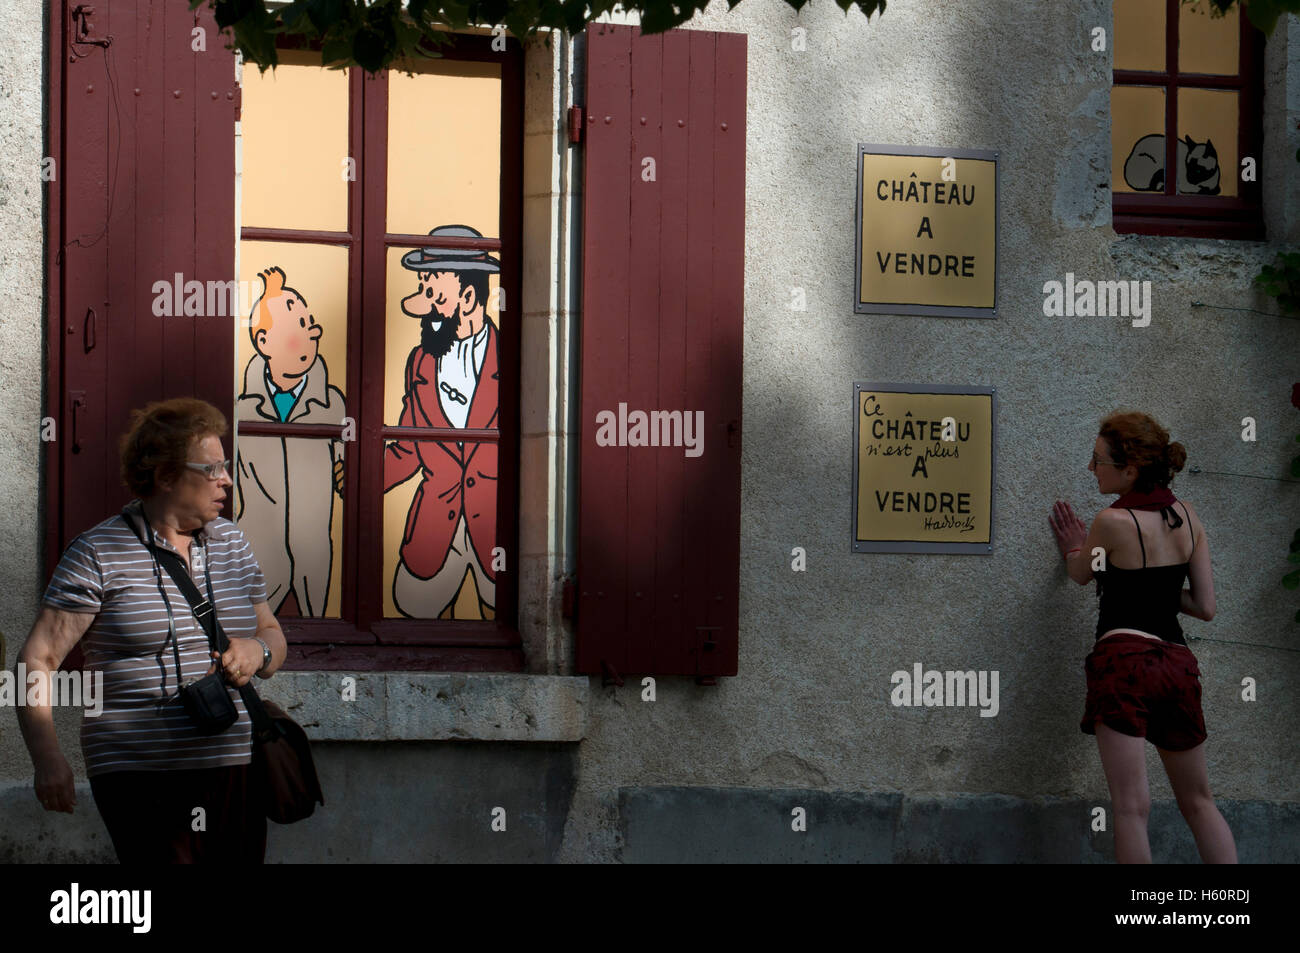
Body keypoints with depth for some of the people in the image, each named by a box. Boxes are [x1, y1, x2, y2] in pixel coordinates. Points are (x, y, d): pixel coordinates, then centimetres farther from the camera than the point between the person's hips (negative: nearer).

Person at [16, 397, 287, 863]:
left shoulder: (231, 542, 15)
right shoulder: (98, 554, -3)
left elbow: (273, 634, 24)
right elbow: (37, 659, -5)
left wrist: (258, 651, -1)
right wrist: (48, 758, -17)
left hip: (236, 768, 6)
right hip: (143, 780, -5)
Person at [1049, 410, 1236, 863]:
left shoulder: (1113, 521, -9)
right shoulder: (1188, 517, 7)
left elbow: (1081, 574, 11)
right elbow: (1205, 607, 9)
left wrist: (1074, 547, 32)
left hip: (1124, 660, -6)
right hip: (1177, 664, 6)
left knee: (1131, 806, -6)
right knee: (1198, 802, 15)